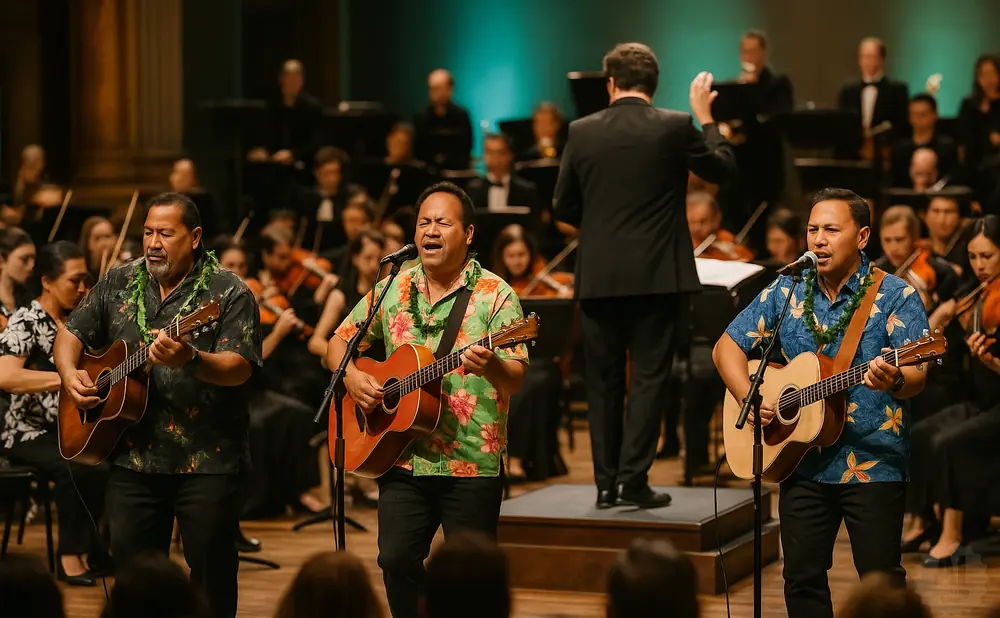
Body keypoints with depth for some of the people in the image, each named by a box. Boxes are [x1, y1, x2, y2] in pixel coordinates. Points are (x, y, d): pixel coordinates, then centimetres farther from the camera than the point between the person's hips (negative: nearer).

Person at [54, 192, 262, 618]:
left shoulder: (227, 293, -6)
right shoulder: (119, 284, 9)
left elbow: (240, 368, -17)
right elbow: (71, 334, 19)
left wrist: (190, 360, -36)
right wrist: (69, 373, -2)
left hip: (206, 460, -4)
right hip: (132, 456, 4)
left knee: (211, 574, 1)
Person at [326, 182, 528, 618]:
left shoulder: (494, 295, -5)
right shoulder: (392, 290, 8)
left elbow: (516, 380, -13)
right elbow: (338, 343, 16)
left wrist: (491, 366, -35)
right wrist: (351, 376, -5)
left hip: (472, 465, -3)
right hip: (403, 459, 4)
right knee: (396, 559, -1)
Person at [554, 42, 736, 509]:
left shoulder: (582, 132, 0)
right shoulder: (674, 127, -6)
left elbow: (563, 208, 6)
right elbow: (724, 169, 8)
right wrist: (705, 117, 18)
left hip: (598, 276, 2)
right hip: (656, 276, -2)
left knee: (603, 380, 9)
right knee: (649, 376, 2)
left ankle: (606, 482, 11)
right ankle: (633, 479, -4)